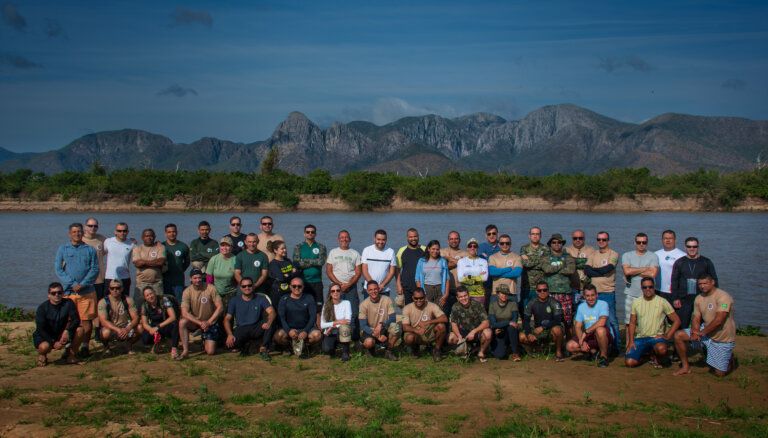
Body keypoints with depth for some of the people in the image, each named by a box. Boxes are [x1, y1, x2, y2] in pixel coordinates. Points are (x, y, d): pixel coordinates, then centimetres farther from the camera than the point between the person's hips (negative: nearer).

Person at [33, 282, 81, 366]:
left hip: (62, 335, 3)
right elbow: (41, 329, -16)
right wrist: (53, 342, -25)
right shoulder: (42, 308, -14)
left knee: (79, 330, -22)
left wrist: (67, 331, -35)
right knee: (44, 346, -36)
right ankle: (42, 355, 4)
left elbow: (76, 320, -16)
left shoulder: (68, 303, -9)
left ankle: (71, 354, -2)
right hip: (45, 336, -3)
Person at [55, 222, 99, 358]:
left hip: (86, 291, 0)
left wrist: (82, 284, -12)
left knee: (87, 321, 0)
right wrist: (72, 284, -11)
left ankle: (85, 347, 9)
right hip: (68, 291, 0)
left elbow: (95, 269, 1)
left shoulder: (90, 250, 8)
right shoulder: (62, 249, 8)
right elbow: (58, 269, 1)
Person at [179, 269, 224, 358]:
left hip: (210, 322, -1)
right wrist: (200, 323, -29)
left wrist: (208, 322, -22)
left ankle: (206, 342, 27)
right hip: (195, 321, 1)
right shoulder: (187, 291, -14)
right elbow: (184, 313, -20)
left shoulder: (210, 288, -17)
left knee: (210, 352, -10)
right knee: (182, 322, -32)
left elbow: (220, 307, -16)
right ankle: (185, 351, -20)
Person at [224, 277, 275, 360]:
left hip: (256, 329, 0)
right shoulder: (234, 301, 6)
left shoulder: (261, 299, 4)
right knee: (230, 343, -31)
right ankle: (246, 345, 6)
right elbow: (227, 319, 0)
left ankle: (262, 348, -12)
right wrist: (229, 334, -19)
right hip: (241, 330, 0)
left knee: (270, 322, -29)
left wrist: (268, 323, -35)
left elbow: (272, 312, -11)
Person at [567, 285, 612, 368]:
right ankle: (593, 351, 7)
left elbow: (602, 322, -30)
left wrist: (586, 332, -26)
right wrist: (582, 342, -17)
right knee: (570, 346, -17)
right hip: (588, 336, 5)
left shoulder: (603, 304, -13)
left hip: (605, 336, -5)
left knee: (600, 330, -40)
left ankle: (604, 356, -16)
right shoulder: (581, 307, 3)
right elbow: (577, 327, 0)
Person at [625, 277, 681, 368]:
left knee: (661, 349, -39)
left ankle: (656, 357, 0)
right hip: (640, 338, 3)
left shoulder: (662, 302, -1)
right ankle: (645, 353, 16)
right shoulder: (636, 303, 8)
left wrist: (667, 336, -9)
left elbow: (676, 320, 0)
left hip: (656, 337, -3)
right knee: (629, 362, -17)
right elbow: (632, 323, 11)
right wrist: (631, 341, -1)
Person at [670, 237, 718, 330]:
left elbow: (714, 280, 8)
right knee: (682, 326, 1)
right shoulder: (679, 262, 9)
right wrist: (675, 298, -2)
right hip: (683, 300, 1)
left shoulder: (706, 262, 6)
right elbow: (674, 281, 7)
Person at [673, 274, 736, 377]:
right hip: (706, 331, 6)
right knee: (678, 336, -10)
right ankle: (685, 367, 4)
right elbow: (696, 319, -1)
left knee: (719, 373, -3)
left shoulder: (723, 297, -22)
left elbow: (718, 320, -27)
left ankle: (728, 359, 32)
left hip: (723, 338, -6)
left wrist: (701, 332, -23)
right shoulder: (699, 298, 1)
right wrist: (695, 332, -22)